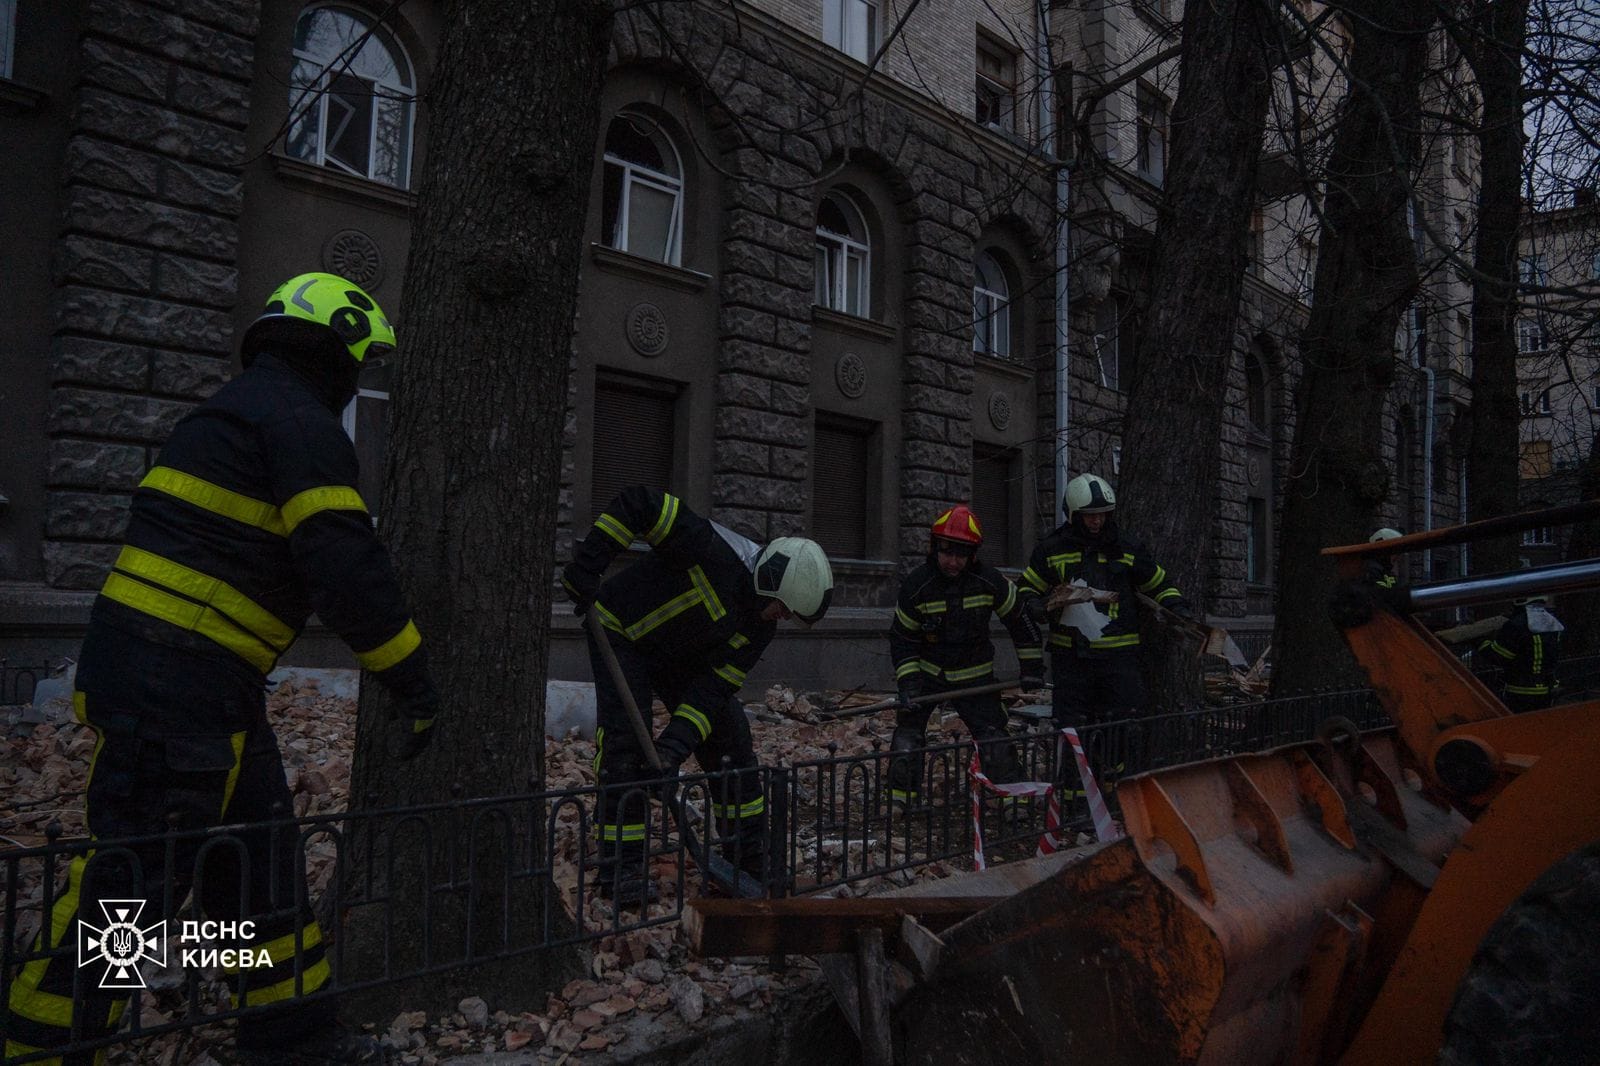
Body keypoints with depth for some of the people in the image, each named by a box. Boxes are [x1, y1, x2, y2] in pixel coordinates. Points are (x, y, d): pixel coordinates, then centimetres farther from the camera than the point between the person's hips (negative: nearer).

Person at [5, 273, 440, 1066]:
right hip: (180, 684, -10)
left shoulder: (235, 412, 20)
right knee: (134, 875, -2)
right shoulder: (302, 422, -12)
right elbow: (346, 565, -19)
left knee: (258, 853, 15)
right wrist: (412, 680, -14)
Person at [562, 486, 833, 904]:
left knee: (731, 735, 2)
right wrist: (586, 565, -36)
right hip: (620, 631, -6)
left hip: (680, 655, 7)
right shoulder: (714, 551, -35)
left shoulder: (761, 626, -13)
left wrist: (676, 743, -28)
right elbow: (636, 503, -34)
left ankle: (750, 860, 15)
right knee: (625, 744, -16)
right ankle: (621, 869, -3)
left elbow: (715, 685, -16)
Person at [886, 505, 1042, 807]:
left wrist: (1031, 669, 1)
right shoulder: (915, 586, -16)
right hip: (926, 672, 0)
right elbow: (902, 638, -7)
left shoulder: (990, 582, -16)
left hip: (974, 676, 0)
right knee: (906, 739, -8)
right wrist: (907, 683, -16)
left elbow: (1021, 621, -2)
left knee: (995, 742, -2)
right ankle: (901, 802, 6)